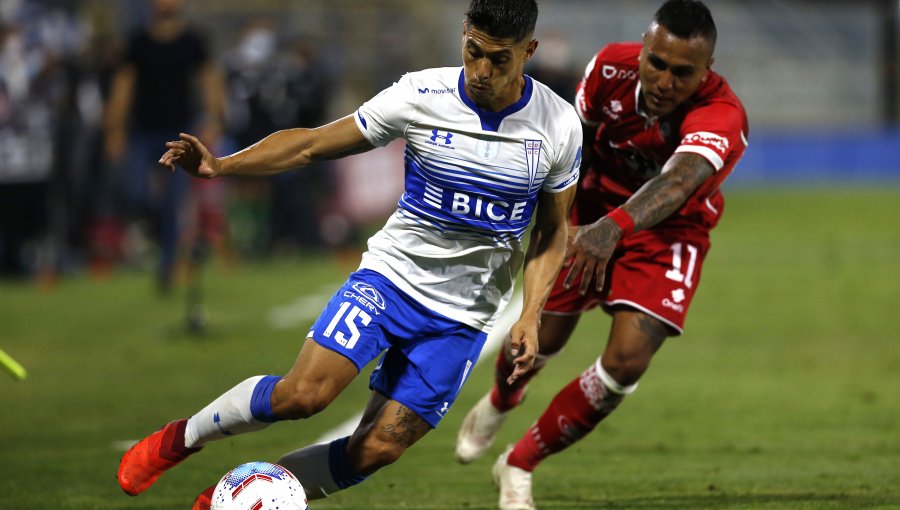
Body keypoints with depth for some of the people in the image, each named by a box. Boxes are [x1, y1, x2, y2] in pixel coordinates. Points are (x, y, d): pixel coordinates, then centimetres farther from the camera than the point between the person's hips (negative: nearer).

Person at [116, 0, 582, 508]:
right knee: (303, 393, -21)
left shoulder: (559, 126, -7)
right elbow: (313, 144, -5)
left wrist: (531, 317, -5)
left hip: (462, 318, 1)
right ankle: (181, 438, 5)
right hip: (392, 273, -1)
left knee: (376, 451, -5)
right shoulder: (421, 95, -11)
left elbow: (553, 232, 7)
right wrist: (220, 165, -18)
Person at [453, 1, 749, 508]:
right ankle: (499, 402, 52)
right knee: (541, 338, 10)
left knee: (627, 361, -19)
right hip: (593, 216, 3)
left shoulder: (721, 116, -36)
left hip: (668, 233, -3)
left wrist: (614, 229, -71)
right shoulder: (612, 68, -22)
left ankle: (520, 465, 5)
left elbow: (678, 181, -55)